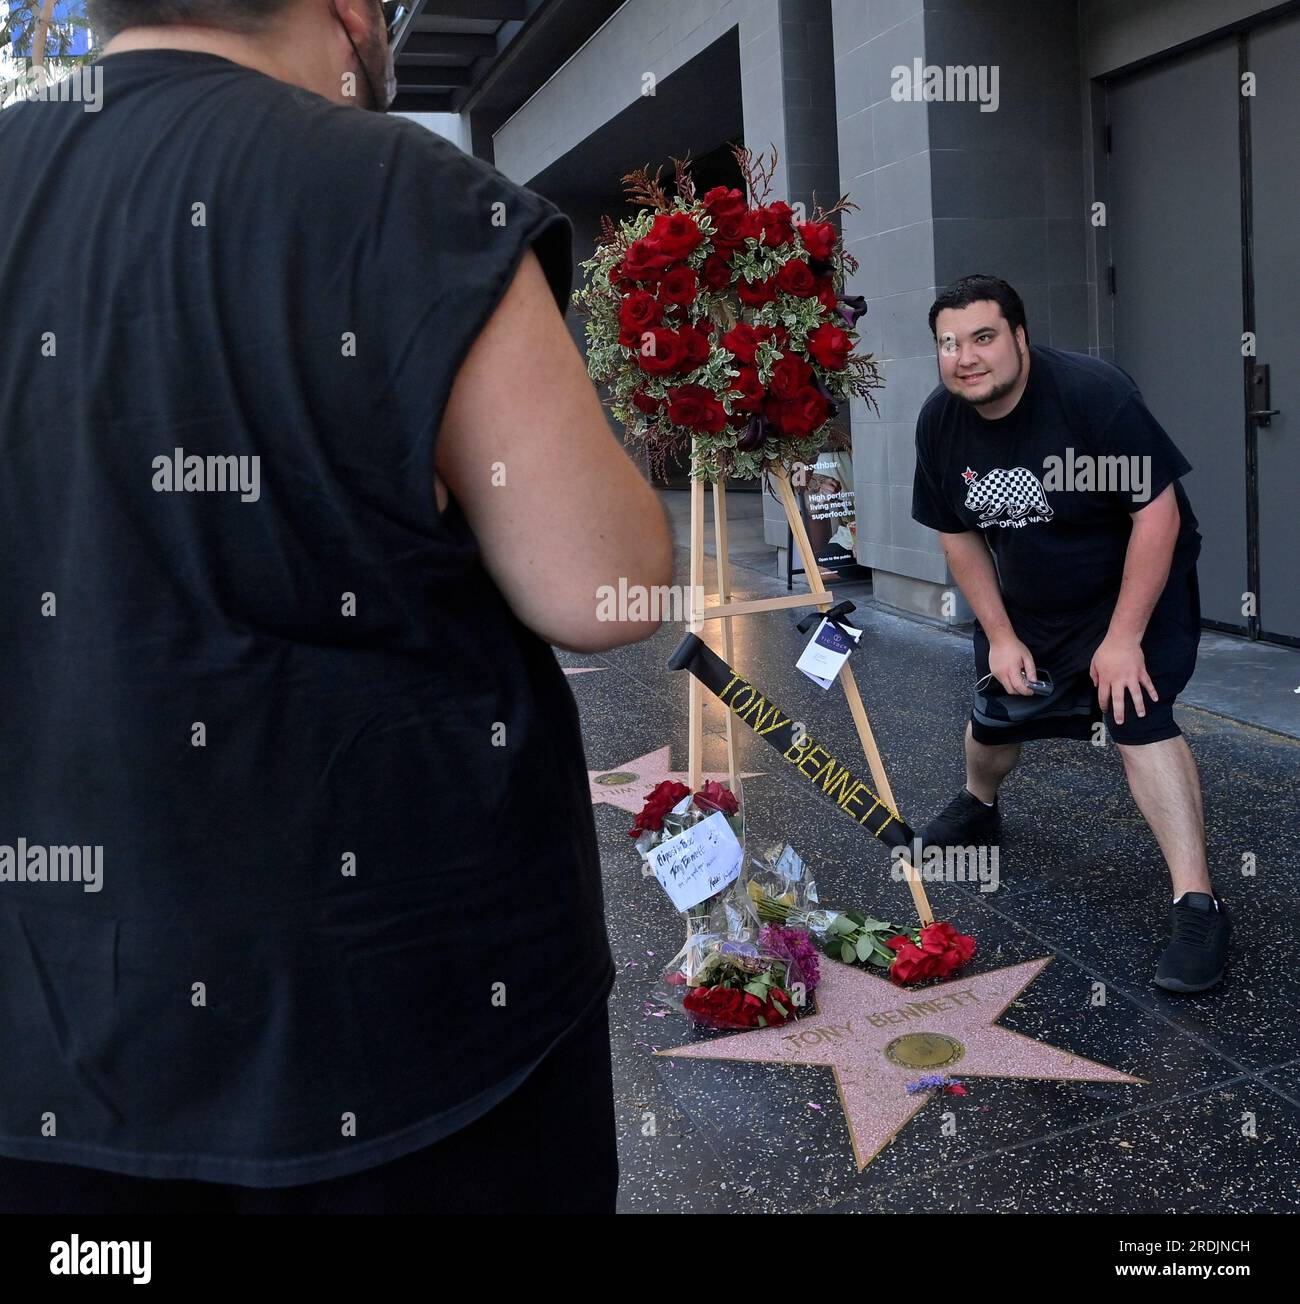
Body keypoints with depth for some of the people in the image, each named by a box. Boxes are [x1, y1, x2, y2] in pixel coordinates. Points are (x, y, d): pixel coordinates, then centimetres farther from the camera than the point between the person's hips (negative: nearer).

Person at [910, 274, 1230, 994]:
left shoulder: (1092, 389, -28)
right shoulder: (940, 422, -11)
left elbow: (1158, 512, -27)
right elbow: (959, 535, 0)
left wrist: (1124, 638, -26)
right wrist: (1001, 636, -3)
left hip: (1137, 584, -5)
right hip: (1026, 602, 6)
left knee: (1135, 712, -23)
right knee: (995, 713, 12)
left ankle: (1197, 903, -21)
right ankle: (978, 807, 47)